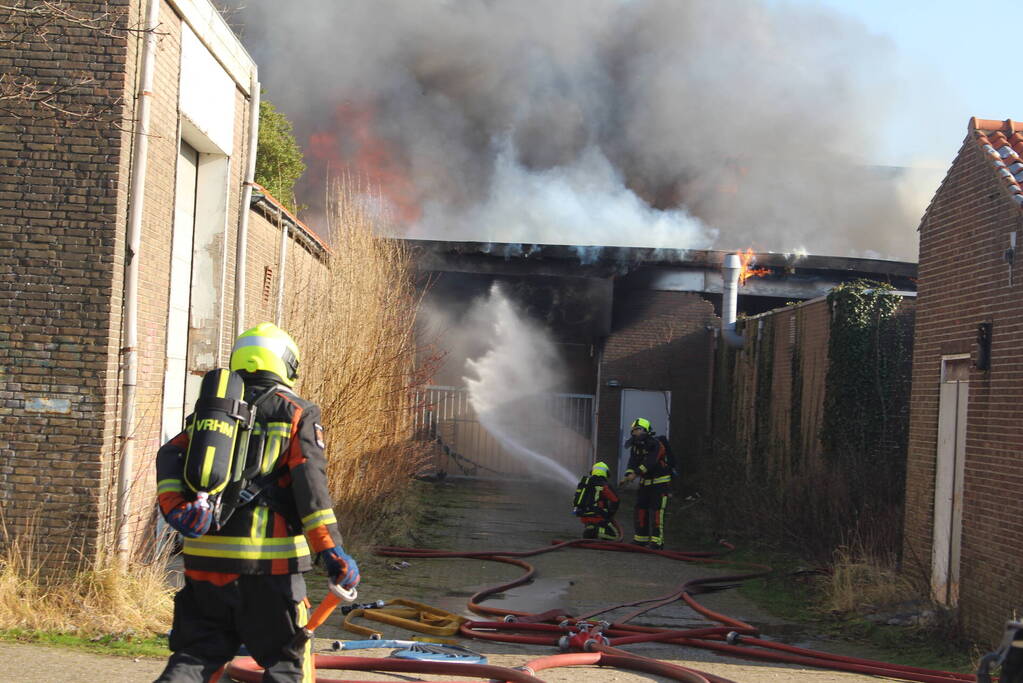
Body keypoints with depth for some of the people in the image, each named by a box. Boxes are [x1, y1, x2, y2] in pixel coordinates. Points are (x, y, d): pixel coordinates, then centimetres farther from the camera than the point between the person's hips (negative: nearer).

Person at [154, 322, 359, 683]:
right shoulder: (297, 413, 3)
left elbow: (170, 457, -1)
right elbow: (309, 482, -9)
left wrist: (176, 507, -14)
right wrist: (331, 551, -13)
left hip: (205, 558, 4)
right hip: (268, 564, -4)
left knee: (197, 653, 14)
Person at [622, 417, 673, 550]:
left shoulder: (656, 445, -19)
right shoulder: (636, 446, 5)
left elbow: (649, 462, -31)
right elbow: (632, 462, -8)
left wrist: (636, 474, -40)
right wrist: (629, 474, -28)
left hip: (660, 482, -8)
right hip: (645, 483, 8)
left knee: (656, 512, -13)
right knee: (640, 510, 7)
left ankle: (656, 541, -12)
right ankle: (640, 539, 15)